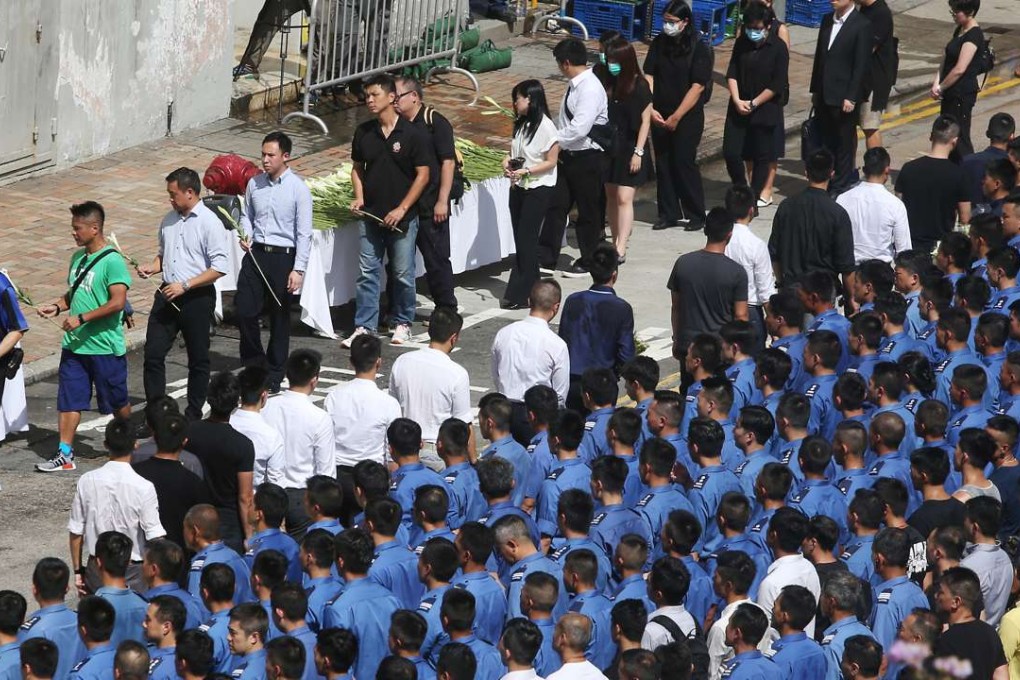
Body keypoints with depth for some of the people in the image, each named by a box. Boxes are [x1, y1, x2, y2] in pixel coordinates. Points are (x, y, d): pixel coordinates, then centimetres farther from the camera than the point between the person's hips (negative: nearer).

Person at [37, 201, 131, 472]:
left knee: (116, 401, 9)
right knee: (68, 399, 4)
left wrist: (81, 318, -23)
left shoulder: (112, 261, -17)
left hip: (105, 347, -7)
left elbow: (118, 302, -22)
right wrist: (57, 306, 2)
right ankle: (65, 454, 7)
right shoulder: (78, 257, 9)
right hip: (74, 345, 7)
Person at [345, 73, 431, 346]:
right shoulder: (364, 132, 3)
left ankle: (402, 324, 22)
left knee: (403, 274, 7)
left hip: (402, 218, -3)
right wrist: (359, 197, -3)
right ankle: (364, 327, 9)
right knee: (367, 273, 4)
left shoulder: (412, 134, -10)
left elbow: (423, 175, -8)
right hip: (371, 215, 4)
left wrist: (402, 209, -13)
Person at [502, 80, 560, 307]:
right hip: (519, 187, 8)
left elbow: (551, 162, -14)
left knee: (526, 239, -6)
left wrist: (526, 172, -22)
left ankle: (520, 294, -1)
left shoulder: (545, 126, -15)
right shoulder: (521, 124, 10)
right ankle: (529, 288, 16)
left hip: (538, 189, -8)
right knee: (520, 239, 9)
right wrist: (507, 162, -2)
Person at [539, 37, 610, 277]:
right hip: (569, 156, 9)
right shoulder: (576, 85, 8)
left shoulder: (590, 89, -21)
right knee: (555, 206, 8)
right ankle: (546, 259, 14)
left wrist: (554, 141, -18)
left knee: (588, 211, 6)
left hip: (589, 158, -9)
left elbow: (579, 129, -28)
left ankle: (588, 262, 19)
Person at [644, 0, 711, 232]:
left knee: (684, 162, -6)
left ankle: (696, 215, 5)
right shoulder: (659, 44, 4)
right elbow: (648, 77, 1)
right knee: (663, 163, 7)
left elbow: (697, 87, -13)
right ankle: (668, 214, 16)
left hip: (688, 116, -5)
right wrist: (650, 108, -13)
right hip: (660, 115, 5)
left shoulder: (699, 49, -10)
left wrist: (676, 117, -14)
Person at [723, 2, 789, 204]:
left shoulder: (778, 47, -10)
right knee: (731, 152, -1)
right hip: (739, 108, 4)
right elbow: (732, 73, 4)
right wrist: (737, 100, -10)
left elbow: (777, 84, -12)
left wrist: (753, 104, -12)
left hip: (765, 109, -4)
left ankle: (753, 200, 14)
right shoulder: (741, 44, 3)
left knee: (761, 157, 3)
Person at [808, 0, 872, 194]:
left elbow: (861, 65, -13)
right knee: (824, 142, 11)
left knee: (844, 143, 4)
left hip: (844, 98, -6)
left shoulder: (862, 25, -11)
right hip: (824, 96, 6)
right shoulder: (827, 20, 10)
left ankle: (840, 187, 13)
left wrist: (851, 97, -15)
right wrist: (815, 90, 14)